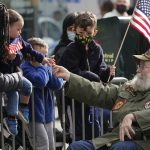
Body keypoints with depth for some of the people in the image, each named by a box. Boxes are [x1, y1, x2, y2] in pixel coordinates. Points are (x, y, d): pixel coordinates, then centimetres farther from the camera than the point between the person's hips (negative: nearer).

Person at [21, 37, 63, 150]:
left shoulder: (46, 67, 9)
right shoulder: (26, 68, -13)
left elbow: (58, 84, -5)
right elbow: (40, 81, -29)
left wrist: (47, 69, -12)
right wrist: (41, 65, -12)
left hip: (47, 114, 7)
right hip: (35, 114, -7)